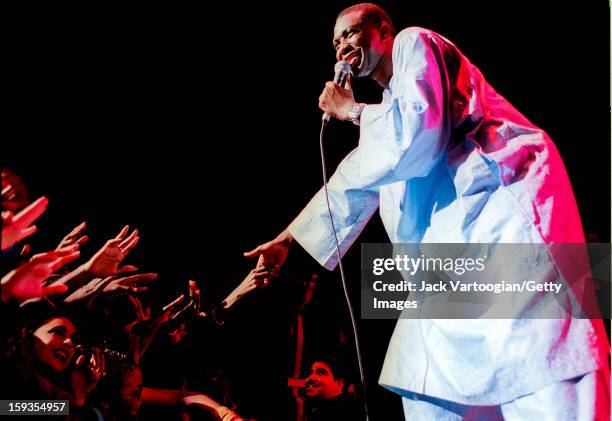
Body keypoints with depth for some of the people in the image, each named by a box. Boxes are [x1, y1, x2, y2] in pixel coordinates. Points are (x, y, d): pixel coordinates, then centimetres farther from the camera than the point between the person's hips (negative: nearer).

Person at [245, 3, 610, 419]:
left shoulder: (415, 44, 4)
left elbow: (416, 137, -13)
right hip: (457, 246, 10)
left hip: (501, 209, -10)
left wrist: (351, 111, 4)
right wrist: (286, 240, 35)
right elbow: (354, 183, 35)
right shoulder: (389, 108, 31)